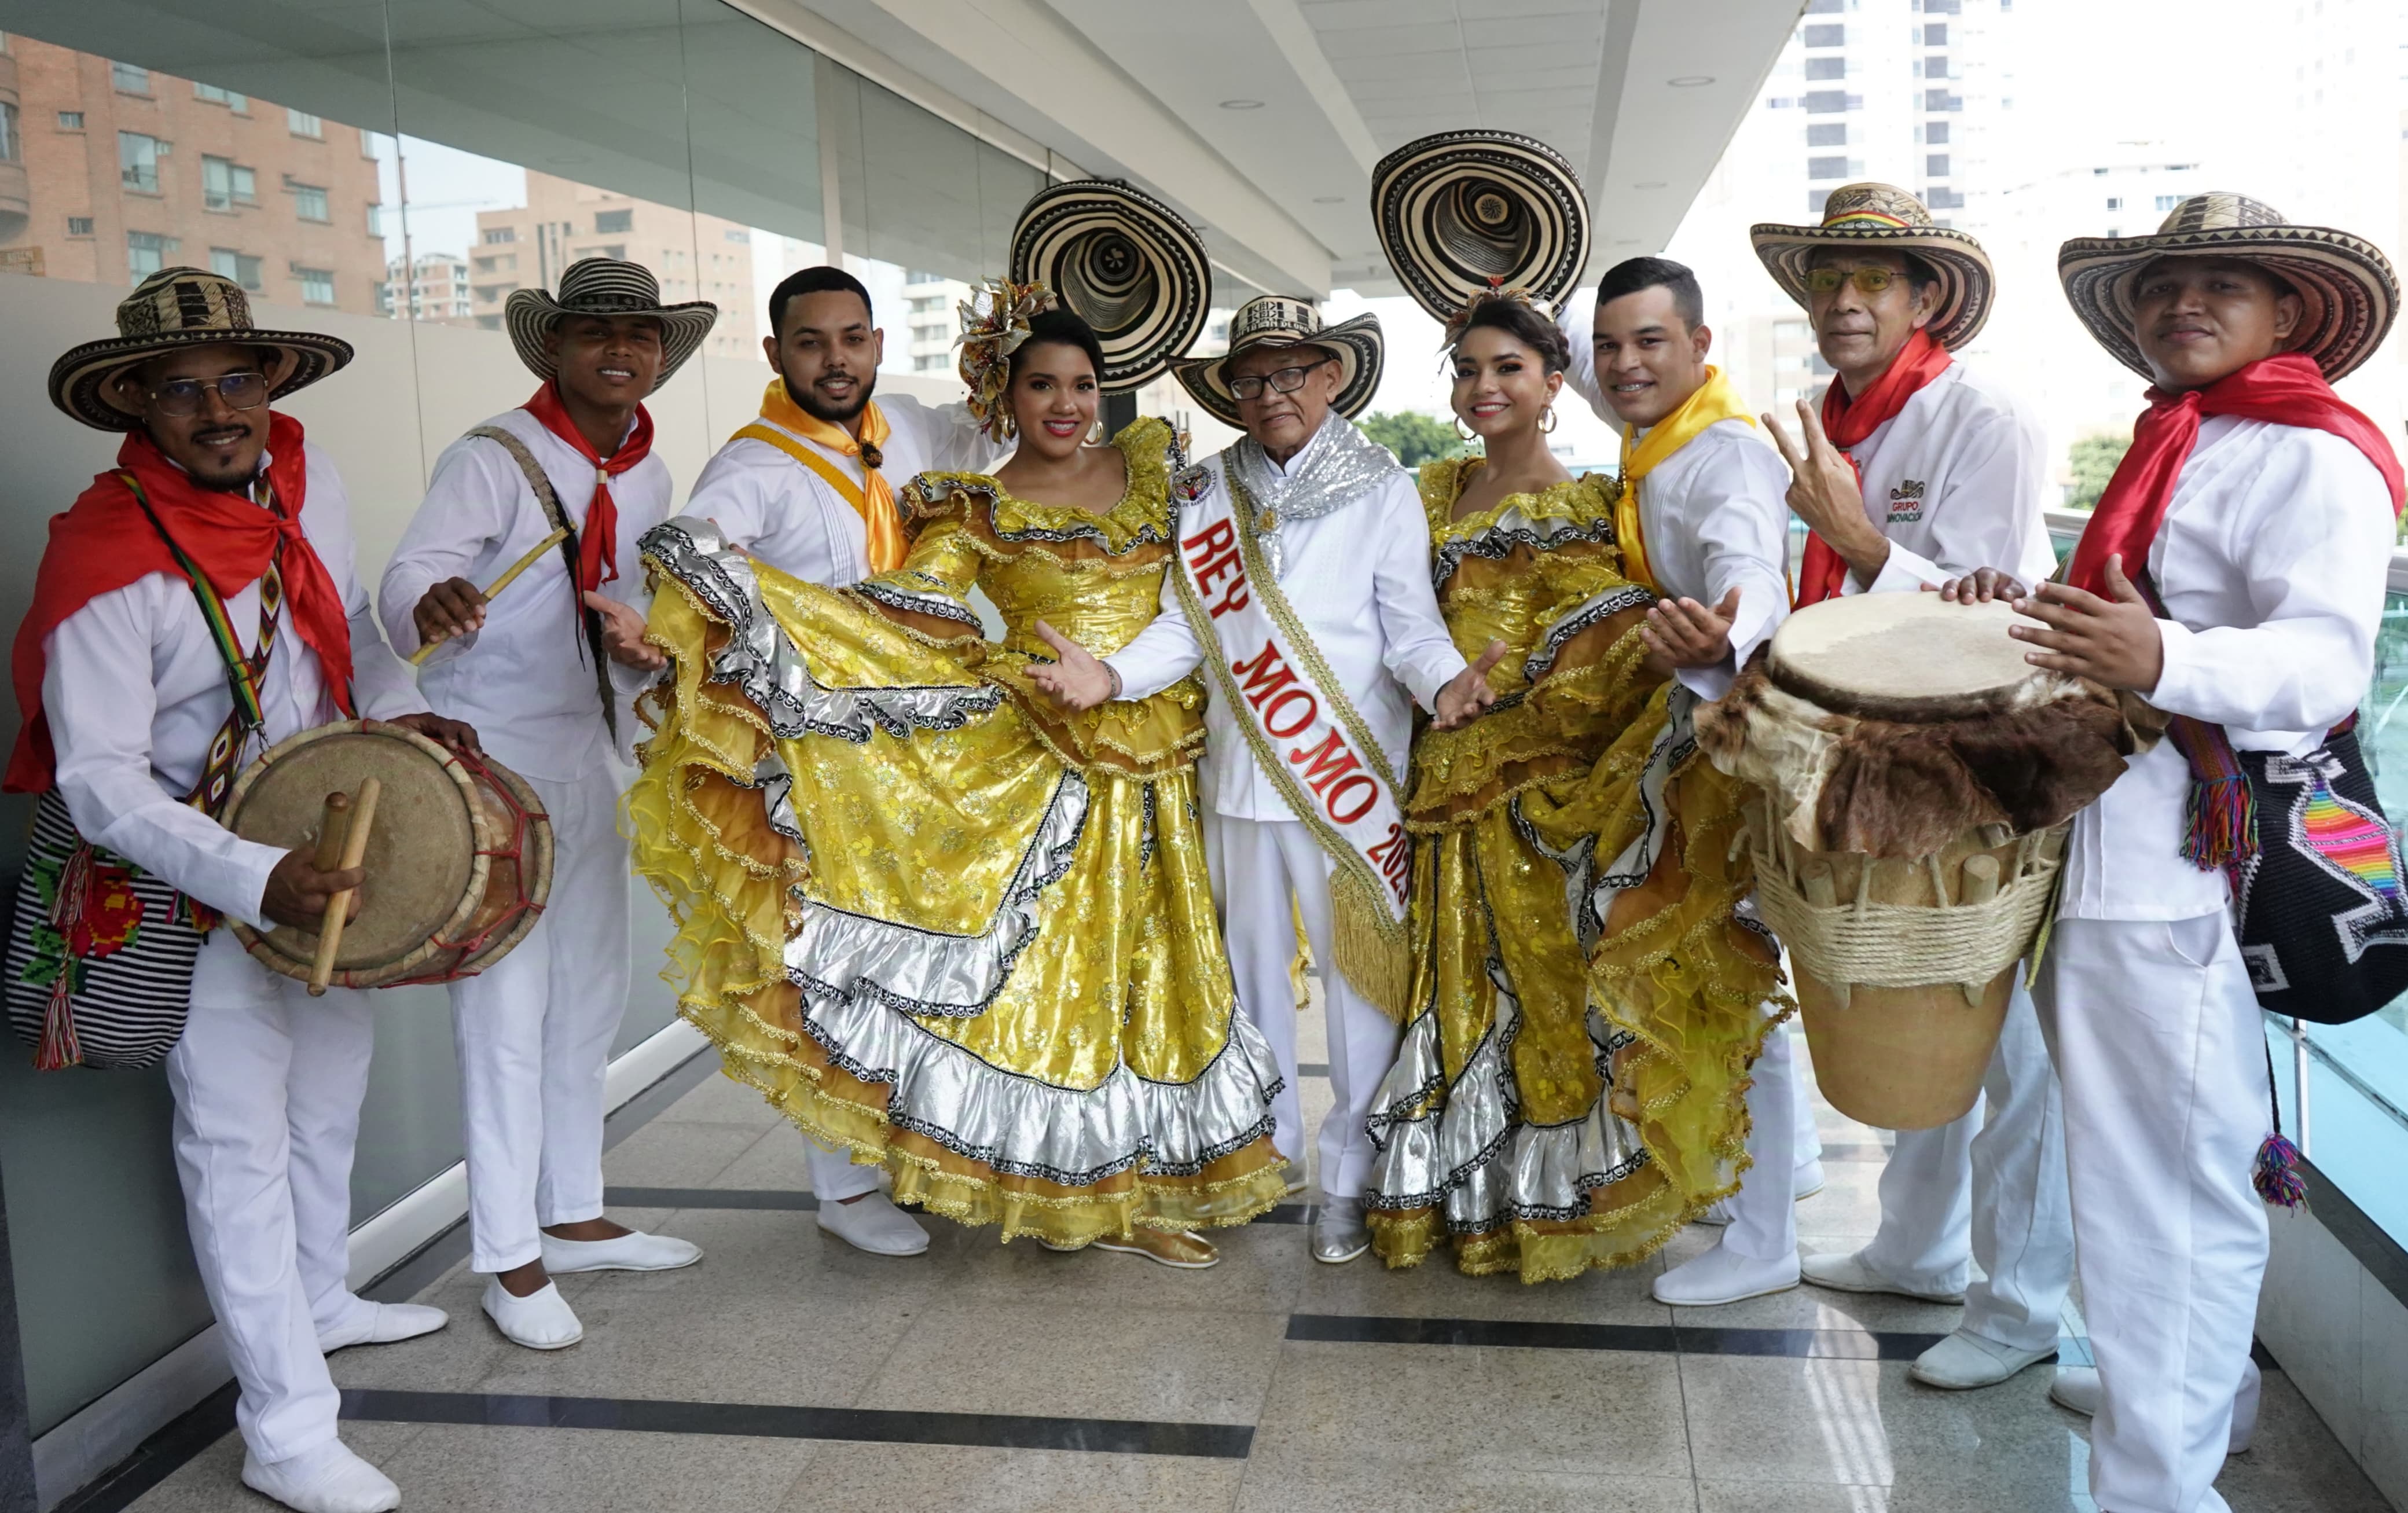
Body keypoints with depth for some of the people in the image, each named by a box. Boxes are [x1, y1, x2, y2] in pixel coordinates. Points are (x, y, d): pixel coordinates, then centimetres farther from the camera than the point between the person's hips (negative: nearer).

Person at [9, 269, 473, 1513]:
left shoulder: (306, 478, -5)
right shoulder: (106, 562, -25)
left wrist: (396, 711, -5)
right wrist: (256, 882, -37)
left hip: (325, 850, 7)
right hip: (196, 885, -7)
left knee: (332, 1087, 22)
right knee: (239, 1140, -2)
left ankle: (321, 1301, 46)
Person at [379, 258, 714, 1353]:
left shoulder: (647, 477, 9)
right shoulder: (494, 460, -14)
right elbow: (412, 574, -28)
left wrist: (645, 651, -7)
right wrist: (433, 604, -52)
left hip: (590, 758, 8)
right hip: (493, 764, -8)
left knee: (590, 997, 15)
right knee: (507, 1011, -5)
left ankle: (573, 1219, 30)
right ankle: (509, 1260, 8)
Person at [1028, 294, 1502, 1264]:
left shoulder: (1381, 492, 1)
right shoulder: (1207, 491, 9)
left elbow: (1411, 625, -3)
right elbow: (1188, 622, 5)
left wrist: (1446, 681, -24)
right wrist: (1113, 675, -12)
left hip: (1354, 774, -3)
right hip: (1242, 771, 4)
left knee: (1363, 971, -1)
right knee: (1251, 964, 14)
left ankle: (1351, 1184, 11)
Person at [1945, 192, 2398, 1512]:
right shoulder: (2167, 448, 19)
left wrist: (2163, 660, -40)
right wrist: (2022, 608, 10)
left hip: (2191, 876, -10)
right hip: (2106, 857, 10)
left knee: (2165, 1176, -5)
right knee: (2150, 1156, 21)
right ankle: (2198, 1385, 38)